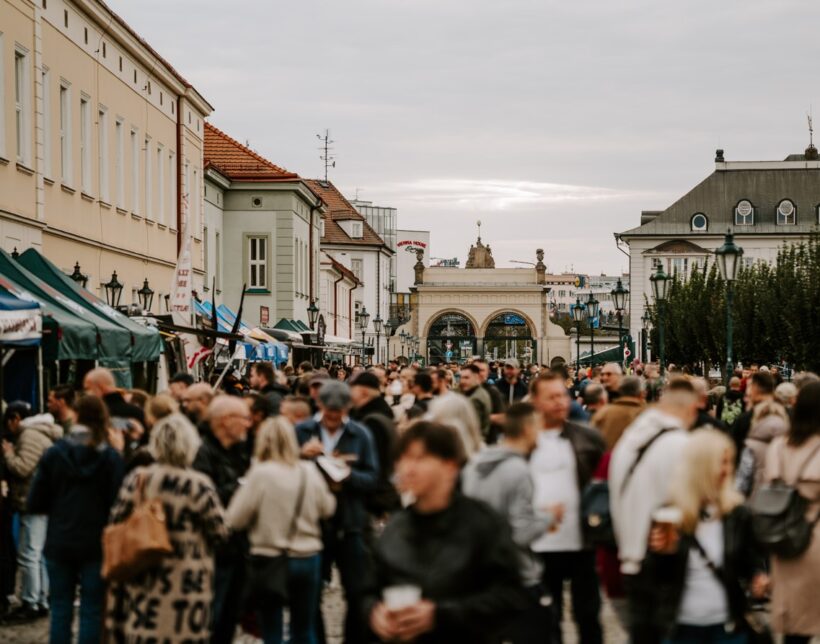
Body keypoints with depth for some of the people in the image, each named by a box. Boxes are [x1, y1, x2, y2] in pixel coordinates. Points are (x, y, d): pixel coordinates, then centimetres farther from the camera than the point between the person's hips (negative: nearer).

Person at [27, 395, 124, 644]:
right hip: (96, 545, -2)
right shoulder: (111, 457, -9)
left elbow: (35, 504, -3)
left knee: (61, 611, 10)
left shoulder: (54, 453, -4)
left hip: (59, 544, 2)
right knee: (92, 612, 5)